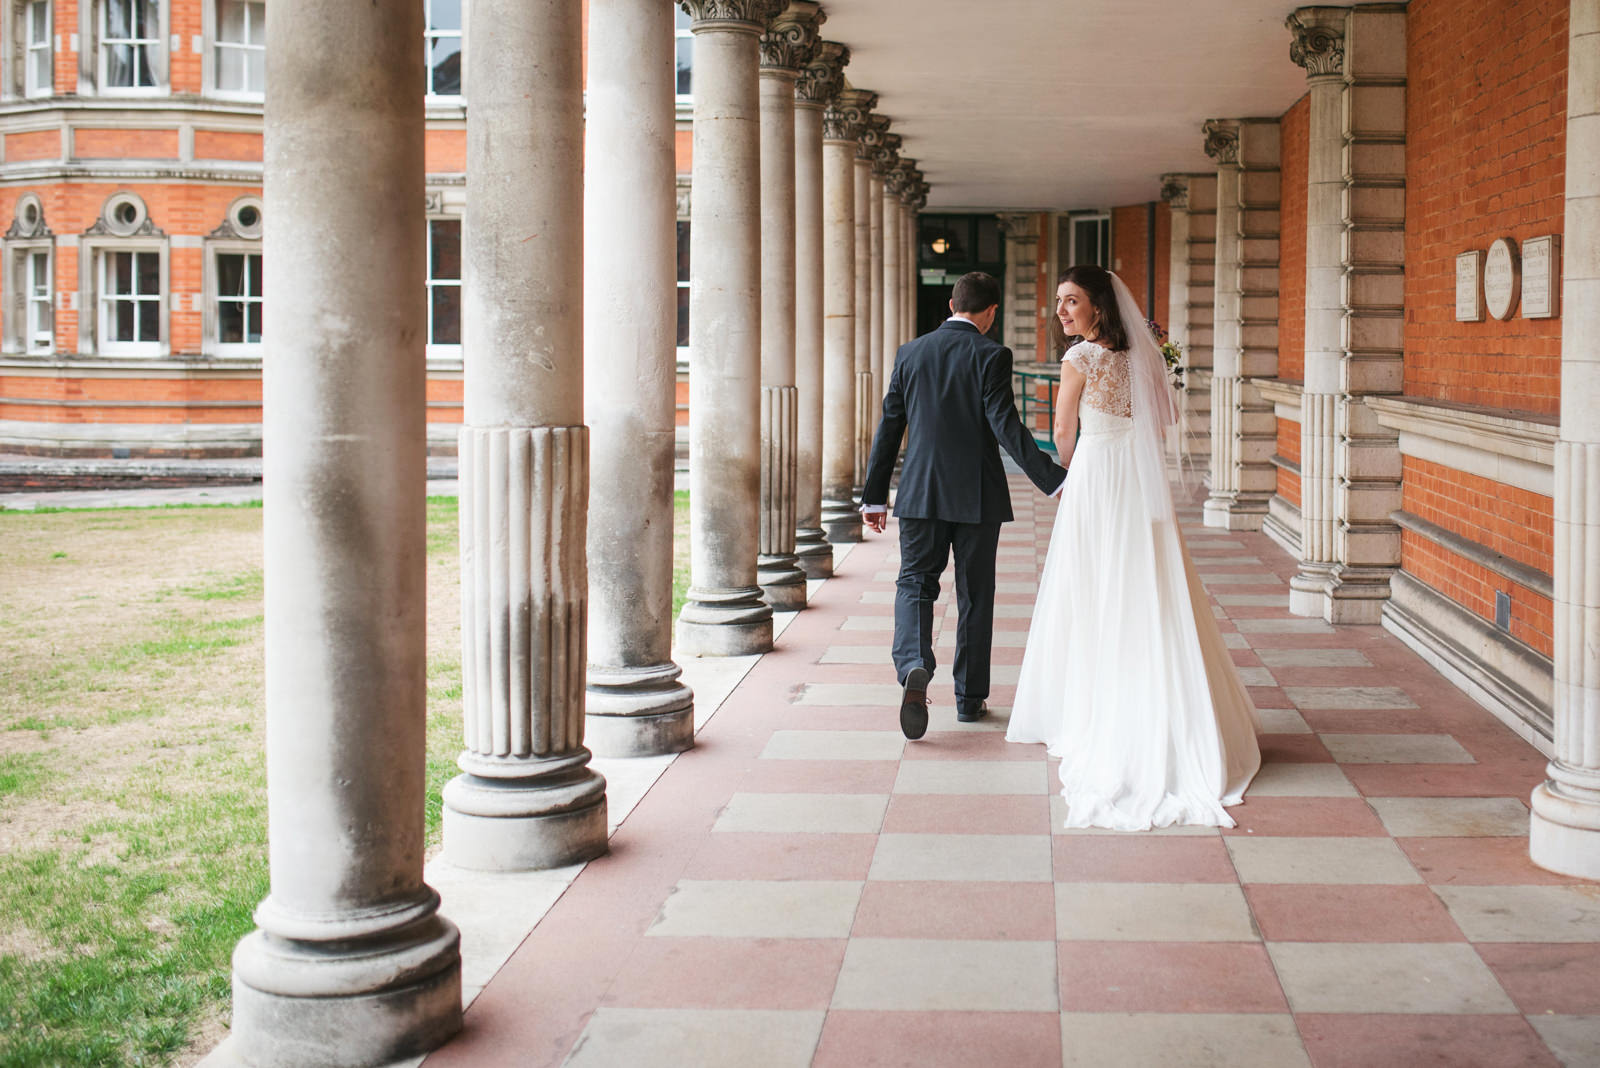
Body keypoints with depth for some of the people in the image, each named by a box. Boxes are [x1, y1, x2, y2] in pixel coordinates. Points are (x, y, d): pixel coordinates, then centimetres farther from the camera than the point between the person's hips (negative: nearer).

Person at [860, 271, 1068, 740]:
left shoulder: (910, 353, 4)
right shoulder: (991, 355, -8)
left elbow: (889, 427, 6)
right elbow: (1006, 427, -16)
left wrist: (874, 494, 11)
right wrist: (1053, 479, -13)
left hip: (920, 491, 2)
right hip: (978, 495, -2)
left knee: (914, 583, 7)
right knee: (975, 595, 9)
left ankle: (914, 667, -21)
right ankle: (970, 698, 16)